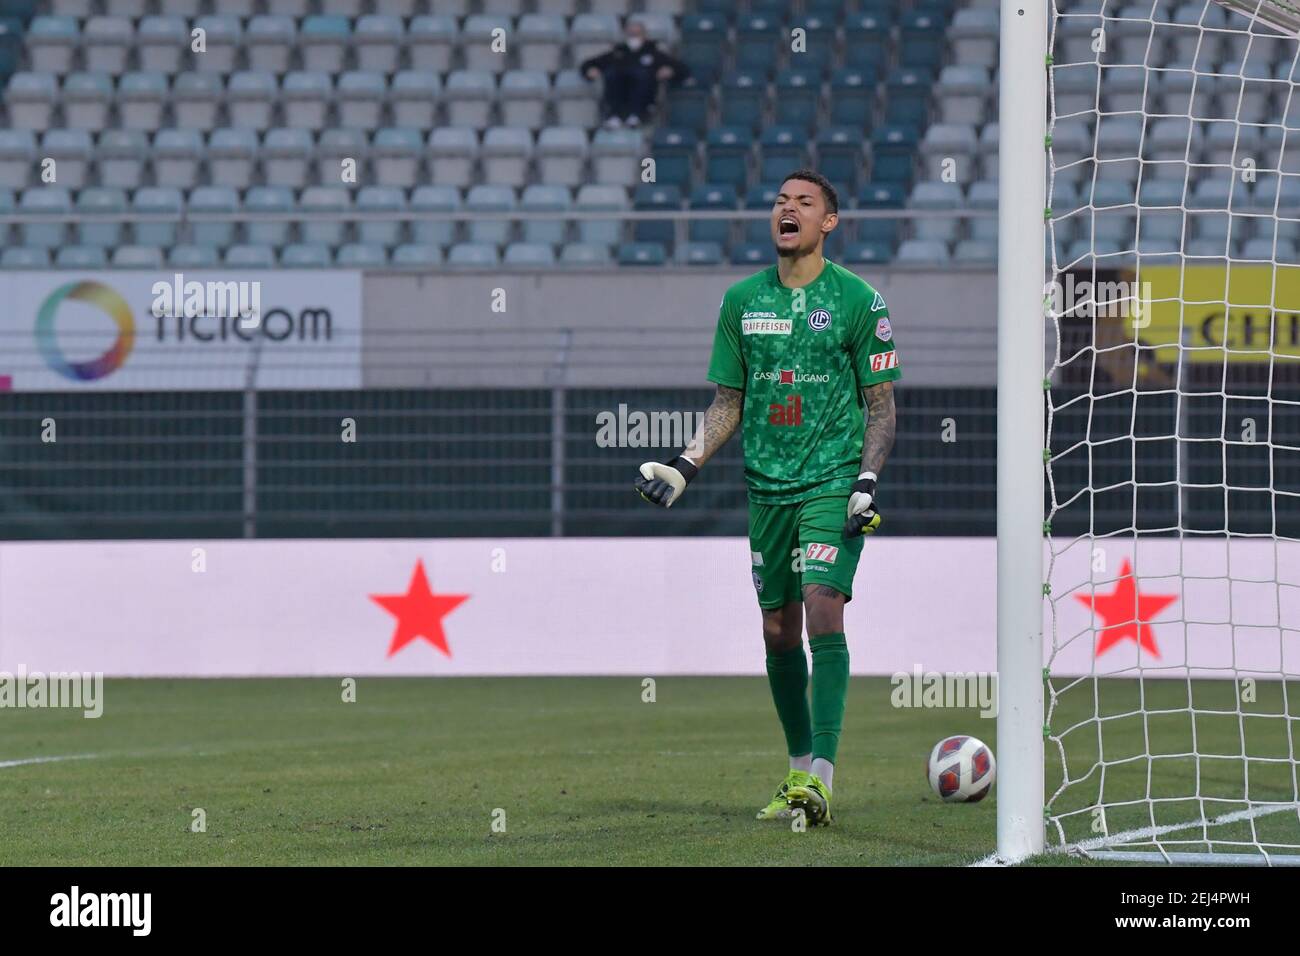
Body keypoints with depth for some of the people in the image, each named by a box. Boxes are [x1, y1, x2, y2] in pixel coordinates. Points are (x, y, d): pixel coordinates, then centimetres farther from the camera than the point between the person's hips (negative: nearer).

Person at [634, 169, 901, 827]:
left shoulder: (856, 299, -2)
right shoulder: (742, 301, 9)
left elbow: (880, 403, 1)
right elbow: (728, 404, 16)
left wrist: (867, 482, -11)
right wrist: (684, 467, 3)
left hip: (833, 483, -4)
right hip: (767, 486, 4)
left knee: (823, 608, -18)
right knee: (779, 631, 7)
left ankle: (821, 777, -22)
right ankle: (800, 772, 21)